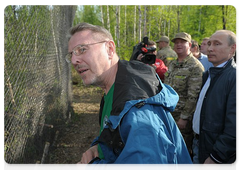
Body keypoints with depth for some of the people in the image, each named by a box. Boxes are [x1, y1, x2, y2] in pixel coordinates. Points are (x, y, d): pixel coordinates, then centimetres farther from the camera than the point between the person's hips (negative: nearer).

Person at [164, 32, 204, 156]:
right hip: (168, 113, 7)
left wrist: (184, 117, -19)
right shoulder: (172, 64, 11)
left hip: (183, 116, -7)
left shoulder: (195, 67, -14)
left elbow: (193, 96, -19)